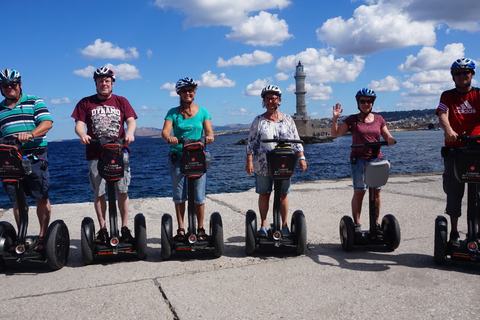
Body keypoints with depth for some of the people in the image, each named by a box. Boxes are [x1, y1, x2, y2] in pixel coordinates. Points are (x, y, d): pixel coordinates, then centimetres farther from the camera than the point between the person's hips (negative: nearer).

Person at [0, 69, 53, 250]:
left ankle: (43, 236, 10)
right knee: (18, 201, 7)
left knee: (42, 199, -2)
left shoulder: (34, 102, 7)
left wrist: (30, 134, -24)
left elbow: (47, 122, -7)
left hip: (35, 158, -3)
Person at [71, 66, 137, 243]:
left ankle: (125, 227, 11)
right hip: (96, 154, 0)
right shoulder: (86, 103, 10)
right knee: (99, 193, 4)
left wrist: (129, 132, -23)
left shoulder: (121, 101, 10)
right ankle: (102, 228, 15)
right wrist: (82, 134, -21)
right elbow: (79, 124, 1)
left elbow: (131, 120, -1)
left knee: (123, 191, -1)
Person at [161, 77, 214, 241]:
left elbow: (209, 132, -1)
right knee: (179, 196, 5)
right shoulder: (173, 112, 5)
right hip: (177, 158, 0)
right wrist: (169, 138, -32)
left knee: (199, 196, 0)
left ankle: (200, 228, 15)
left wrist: (209, 137, -25)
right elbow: (165, 131, -8)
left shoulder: (202, 111, 7)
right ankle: (181, 229, 17)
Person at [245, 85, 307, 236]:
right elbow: (251, 142, 1)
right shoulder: (258, 120, 5)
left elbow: (296, 140, 10)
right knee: (264, 194, 6)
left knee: (283, 194, 5)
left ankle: (284, 225, 15)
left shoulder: (287, 119, 9)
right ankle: (263, 225, 18)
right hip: (263, 165, -1)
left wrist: (301, 158, 1)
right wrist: (249, 161, -7)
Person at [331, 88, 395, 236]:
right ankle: (356, 224, 7)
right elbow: (335, 134, -1)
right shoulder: (352, 120, 2)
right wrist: (335, 118, -14)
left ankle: (376, 223, 18)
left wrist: (391, 140, -9)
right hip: (359, 159, -3)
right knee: (359, 192, -3)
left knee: (376, 192, 6)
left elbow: (387, 137, 14)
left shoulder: (378, 119, 12)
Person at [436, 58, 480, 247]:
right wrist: (448, 130, -31)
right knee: (454, 192, 3)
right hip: (454, 150, 0)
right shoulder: (447, 96, 9)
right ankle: (454, 232, 14)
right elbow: (443, 115, -9)